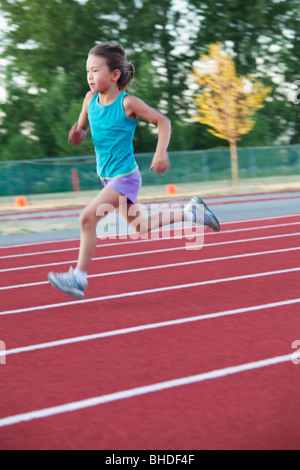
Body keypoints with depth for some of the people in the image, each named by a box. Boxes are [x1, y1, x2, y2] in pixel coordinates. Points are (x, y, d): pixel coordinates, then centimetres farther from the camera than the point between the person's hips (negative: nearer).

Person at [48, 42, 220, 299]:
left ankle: (79, 277, -13)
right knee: (138, 227, 19)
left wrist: (161, 152, -20)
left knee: (88, 216, -20)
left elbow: (163, 121, -8)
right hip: (108, 176, 8)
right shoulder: (91, 99, 0)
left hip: (125, 177, -8)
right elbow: (81, 130, 12)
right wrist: (77, 135, -12)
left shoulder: (127, 103, -16)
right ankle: (189, 212, 35)